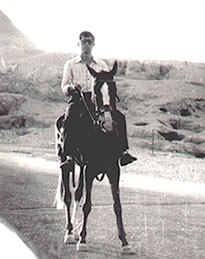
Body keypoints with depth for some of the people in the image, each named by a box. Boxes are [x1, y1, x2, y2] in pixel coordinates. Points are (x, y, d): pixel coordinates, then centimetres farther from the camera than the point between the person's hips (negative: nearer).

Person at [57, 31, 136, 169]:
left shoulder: (102, 65, 19)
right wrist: (71, 88, -19)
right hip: (78, 99, -2)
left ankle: (123, 152, -24)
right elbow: (64, 86, 5)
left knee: (119, 117, -23)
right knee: (69, 120, -35)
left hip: (97, 100, 2)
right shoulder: (71, 64, 13)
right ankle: (68, 155, -38)